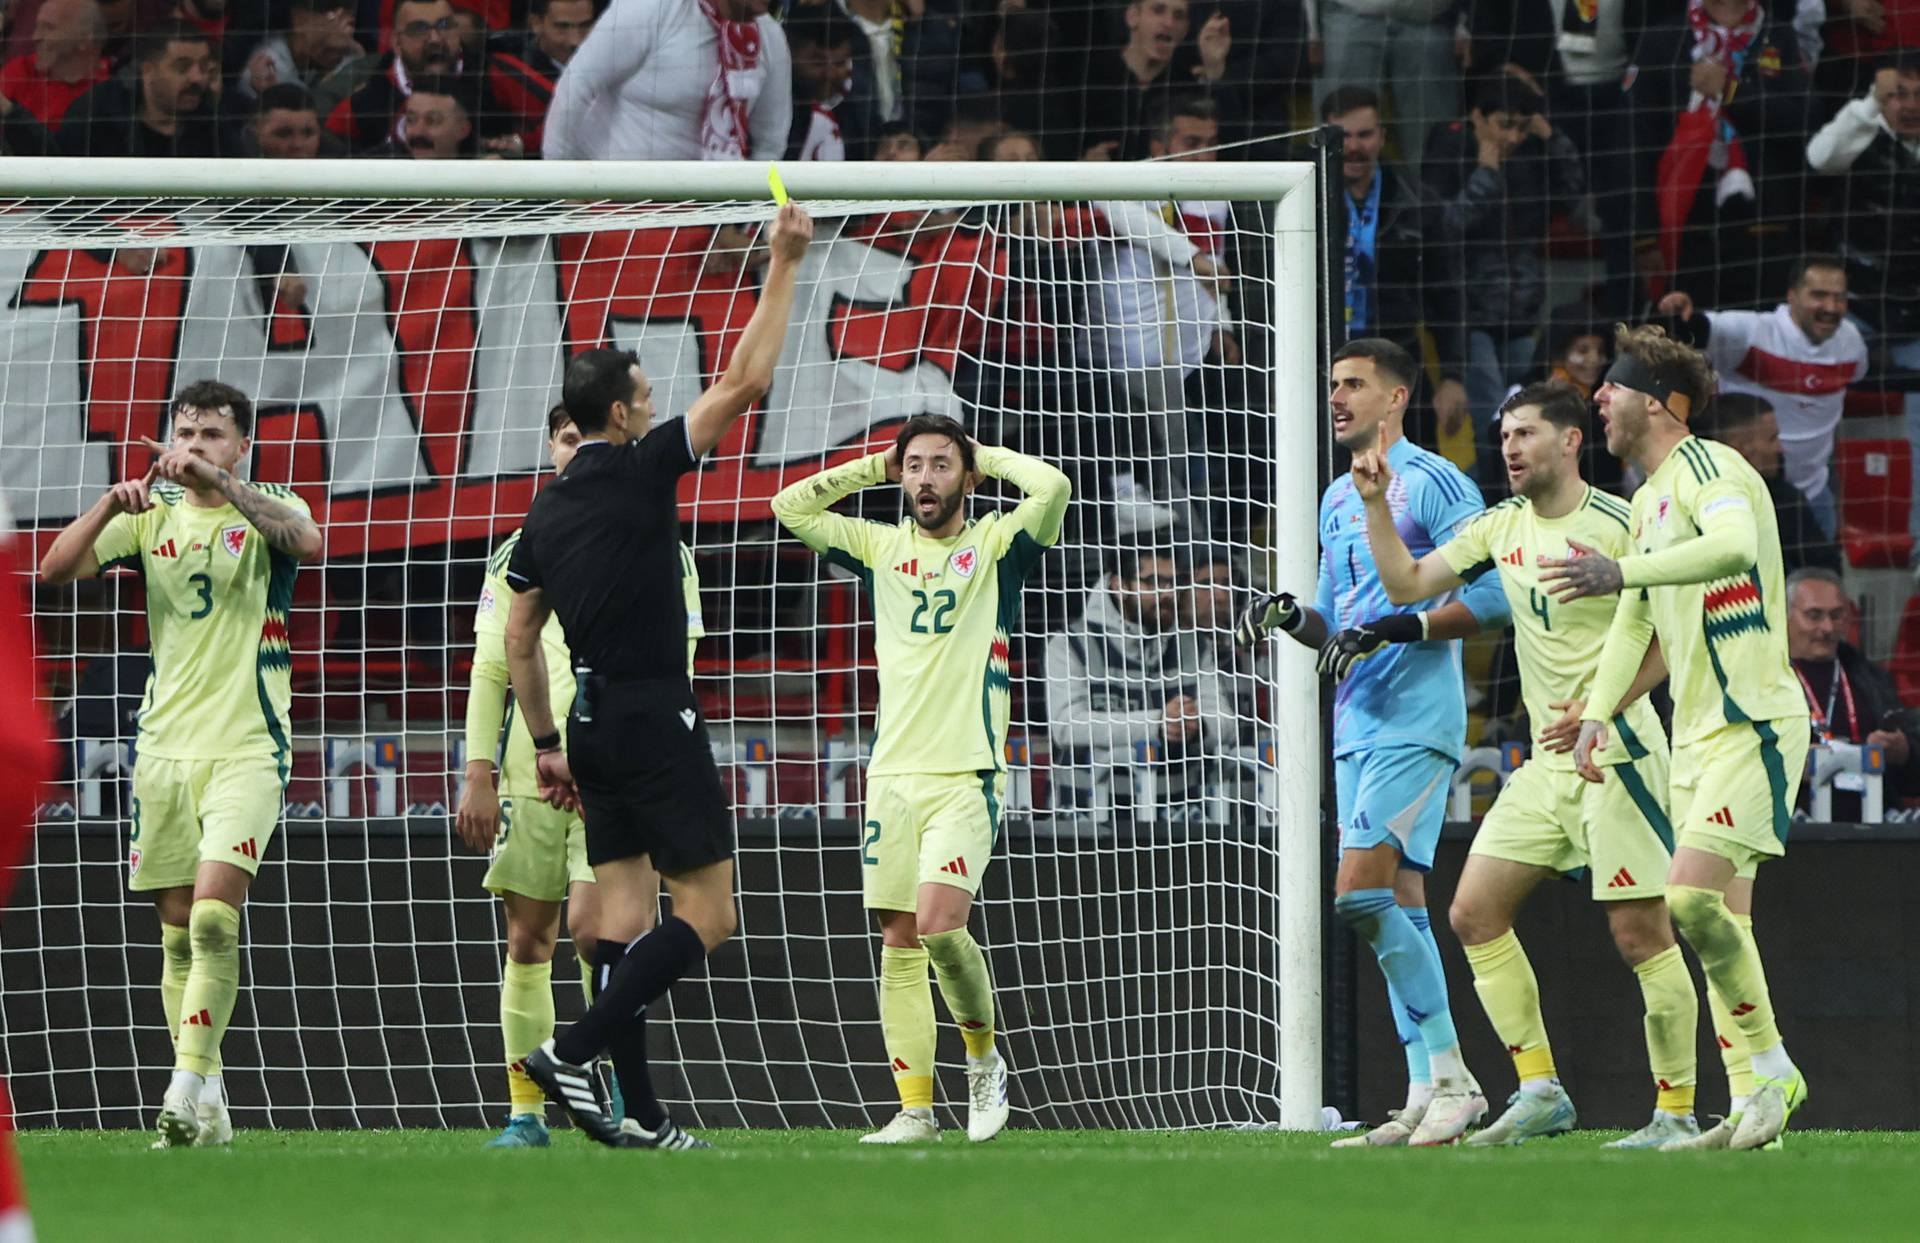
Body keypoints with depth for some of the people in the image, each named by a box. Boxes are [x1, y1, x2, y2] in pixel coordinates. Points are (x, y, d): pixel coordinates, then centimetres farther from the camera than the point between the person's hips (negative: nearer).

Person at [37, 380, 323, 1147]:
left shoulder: (266, 510, 0)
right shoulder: (152, 516, 10)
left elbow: (307, 541, -25)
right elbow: (55, 569, -1)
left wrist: (219, 483, -32)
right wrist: (112, 503, -17)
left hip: (246, 747, -4)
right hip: (164, 746, 4)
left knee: (214, 918, -19)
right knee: (178, 934, 5)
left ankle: (186, 1088, -20)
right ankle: (206, 1108, 12)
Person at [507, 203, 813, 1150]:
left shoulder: (547, 512, 11)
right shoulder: (639, 470, -9)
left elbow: (518, 640, 15)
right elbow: (744, 382, -11)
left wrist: (548, 745, 22)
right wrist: (782, 268, -5)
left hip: (593, 725, 8)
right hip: (655, 722, -8)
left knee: (626, 914, 7)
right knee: (706, 916, -4)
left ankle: (634, 1111, 4)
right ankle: (574, 1053, -15)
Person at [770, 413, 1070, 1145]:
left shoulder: (994, 546, 3)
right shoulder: (881, 548, 14)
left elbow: (1053, 489, -13)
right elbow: (791, 507, 15)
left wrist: (986, 457, 3)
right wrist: (876, 467, 13)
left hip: (967, 774, -4)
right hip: (894, 773, 4)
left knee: (940, 924, -19)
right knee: (899, 942, 0)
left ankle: (984, 1056, 4)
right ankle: (916, 1108, 1)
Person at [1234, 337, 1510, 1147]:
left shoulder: (1431, 483, -7)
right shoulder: (1338, 499, 20)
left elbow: (1493, 594, -13)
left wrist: (1398, 628, -20)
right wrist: (1292, 619, 6)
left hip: (1415, 722, -9)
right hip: (1358, 722, 9)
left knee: (1361, 897, -17)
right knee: (1398, 908, 6)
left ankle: (1450, 1079, -14)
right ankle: (1429, 1095, 6)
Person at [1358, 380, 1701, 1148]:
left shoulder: (1617, 525, -10)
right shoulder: (1502, 527, 12)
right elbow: (1406, 584, 17)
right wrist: (1375, 505, 4)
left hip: (1617, 748, -8)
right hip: (1547, 761, 8)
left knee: (1640, 933, -9)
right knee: (1474, 913, 2)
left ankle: (1677, 1109, -3)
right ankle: (1539, 1092, 7)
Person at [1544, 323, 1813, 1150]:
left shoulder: (1705, 467, -11)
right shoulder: (1650, 496, 19)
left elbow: (1734, 546, -33)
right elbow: (1636, 619, 28)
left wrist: (1621, 571, -40)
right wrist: (1598, 711, 16)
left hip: (1752, 724, -10)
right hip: (1696, 734, 10)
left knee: (1692, 895, -20)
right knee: (1718, 920, 5)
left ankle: (1773, 1070, -9)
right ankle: (1753, 1110, 7)